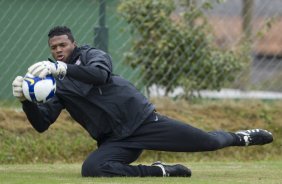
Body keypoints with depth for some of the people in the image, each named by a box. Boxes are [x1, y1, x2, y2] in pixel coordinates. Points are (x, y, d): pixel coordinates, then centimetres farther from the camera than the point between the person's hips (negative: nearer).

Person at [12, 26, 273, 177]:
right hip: (114, 141, 3)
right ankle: (159, 171, -16)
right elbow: (41, 124, 1)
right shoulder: (57, 86, 11)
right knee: (92, 168, -31)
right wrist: (25, 100, -18)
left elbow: (100, 74, -25)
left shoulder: (91, 55, 0)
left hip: (141, 120, -3)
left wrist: (62, 68, -39)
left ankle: (239, 137, 34)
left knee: (208, 141, -3)